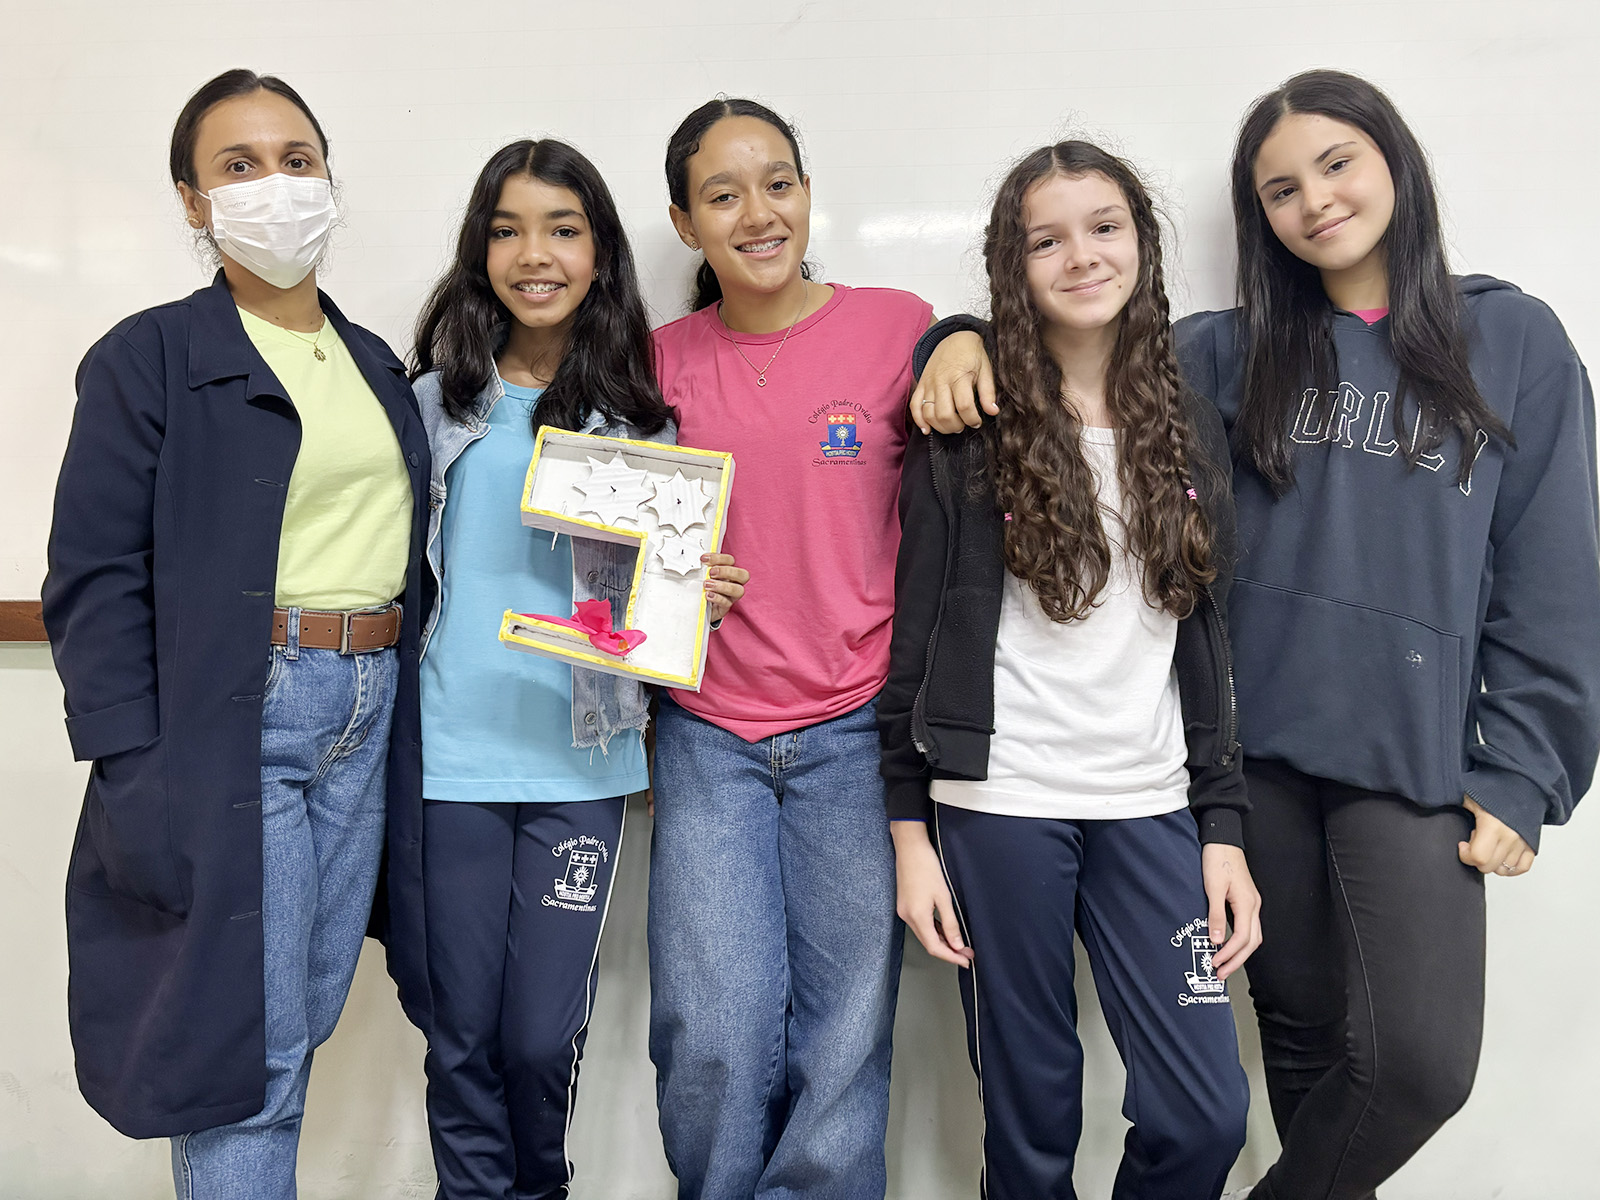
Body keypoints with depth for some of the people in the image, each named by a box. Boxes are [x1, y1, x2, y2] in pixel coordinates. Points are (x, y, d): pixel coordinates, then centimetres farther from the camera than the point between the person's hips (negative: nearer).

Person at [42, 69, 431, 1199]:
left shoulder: (377, 366, 15)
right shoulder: (149, 358, -3)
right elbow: (95, 581, -9)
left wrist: (395, 705, 9)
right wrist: (135, 780, -16)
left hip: (367, 716, 6)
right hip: (233, 722, -5)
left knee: (306, 1020, 13)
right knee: (247, 1039, -2)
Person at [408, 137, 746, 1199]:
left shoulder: (639, 415, 4)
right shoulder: (437, 403, 5)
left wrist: (695, 590, -11)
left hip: (580, 761, 0)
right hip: (451, 755, 1)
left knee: (543, 1037, 5)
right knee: (464, 1034, 8)